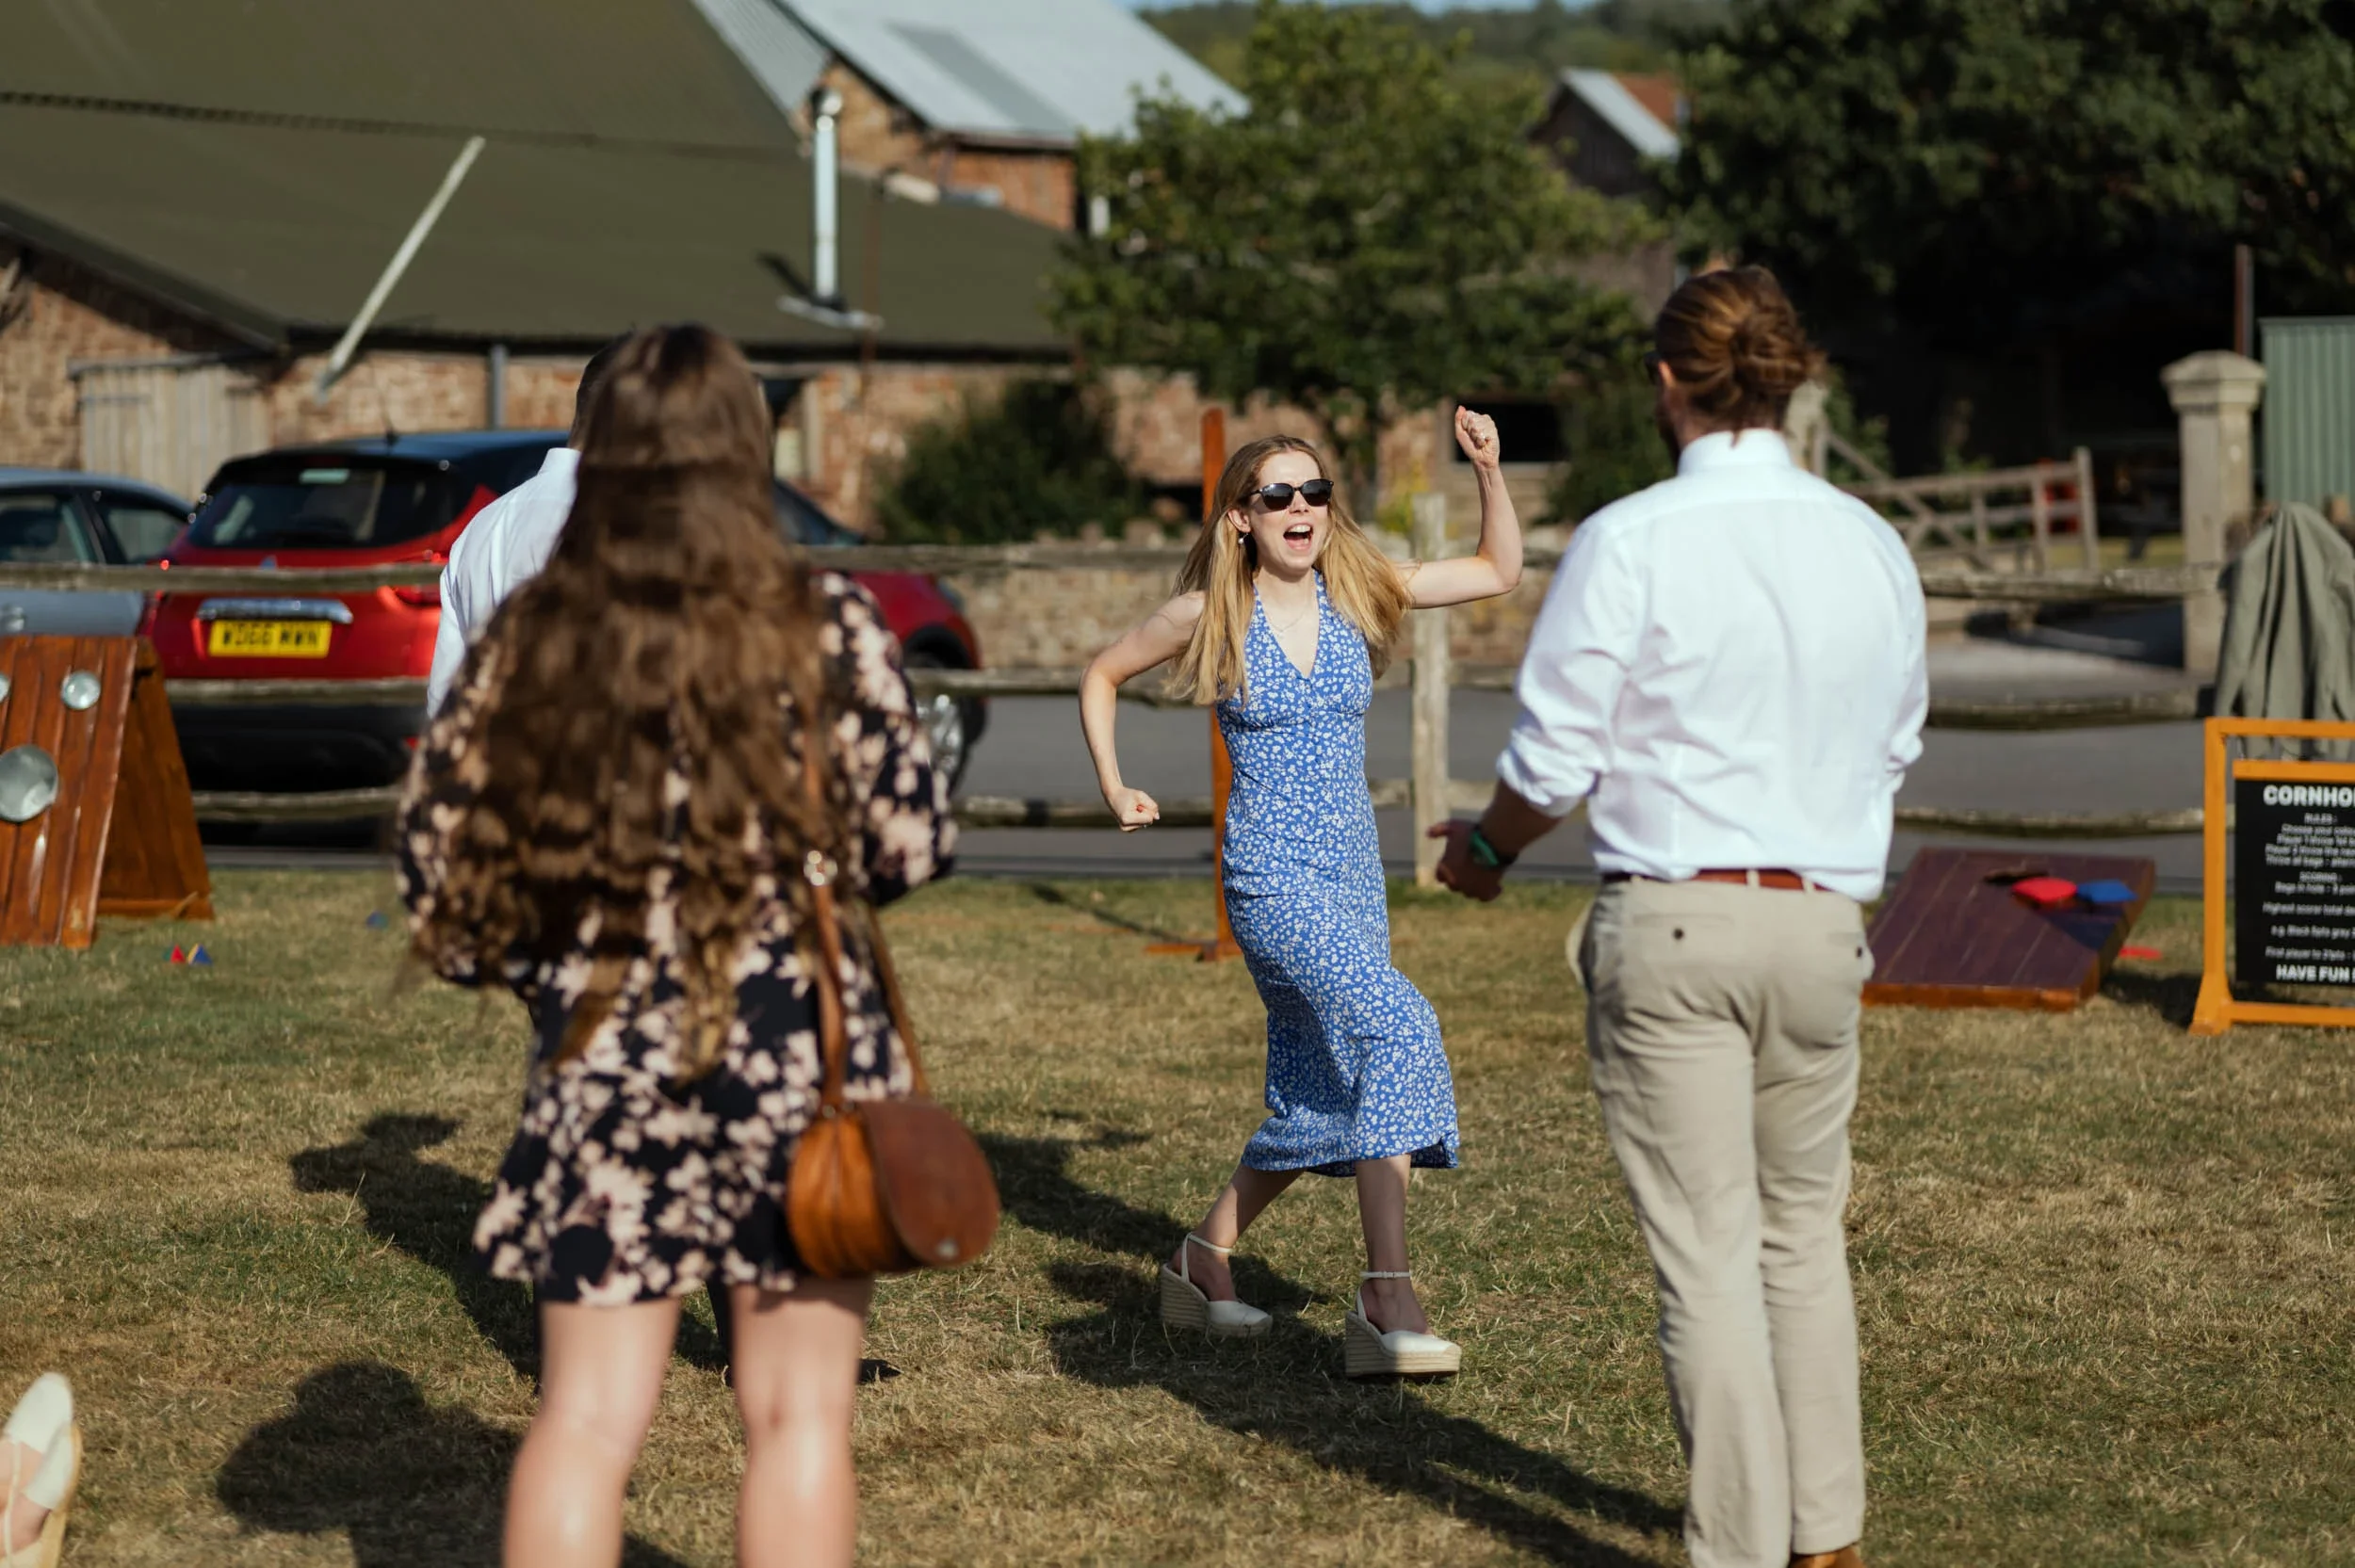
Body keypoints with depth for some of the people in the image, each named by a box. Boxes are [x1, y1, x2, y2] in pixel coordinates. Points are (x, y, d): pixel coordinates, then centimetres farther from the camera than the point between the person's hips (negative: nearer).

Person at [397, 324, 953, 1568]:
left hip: (601, 1073, 2)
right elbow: (912, 846, -5)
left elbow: (437, 872, 2)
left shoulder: (527, 644, 0)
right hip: (799, 1065, -2)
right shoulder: (824, 627, -7)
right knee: (796, 1415, 7)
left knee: (583, 1420, 7)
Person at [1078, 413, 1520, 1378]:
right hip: (1272, 880, -6)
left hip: (1354, 876, 6)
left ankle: (1202, 1262, 32)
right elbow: (1102, 676, 13)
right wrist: (1113, 789, 7)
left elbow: (1500, 571, 12)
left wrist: (1488, 467, -1)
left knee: (1320, 1104, 10)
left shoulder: (1354, 591, 5)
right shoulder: (1211, 614, -4)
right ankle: (1387, 1304, -31)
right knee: (1395, 1027, -26)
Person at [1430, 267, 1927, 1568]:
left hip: (1670, 920, -5)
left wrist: (1487, 847, 10)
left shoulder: (1630, 542, -12)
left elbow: (1554, 757, -10)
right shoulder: (1869, 546, 3)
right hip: (1819, 920, 5)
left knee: (1707, 1253, 1)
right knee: (1802, 1231, 19)